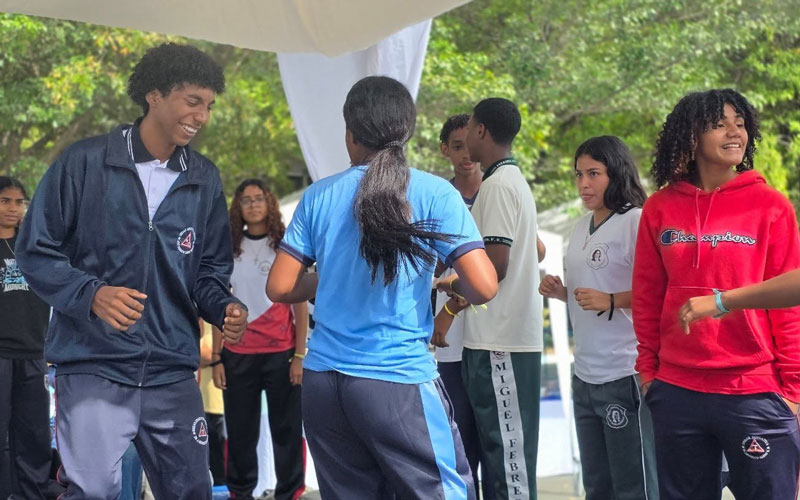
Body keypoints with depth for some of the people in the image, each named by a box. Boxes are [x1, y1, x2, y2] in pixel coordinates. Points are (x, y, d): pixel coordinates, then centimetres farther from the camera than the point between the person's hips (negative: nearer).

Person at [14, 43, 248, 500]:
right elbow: (36, 251, -1)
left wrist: (224, 308, -5)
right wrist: (91, 294, -18)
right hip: (95, 367, -4)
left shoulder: (204, 179, 12)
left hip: (173, 373, 5)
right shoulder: (86, 162, -2)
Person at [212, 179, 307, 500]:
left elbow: (300, 304, 2)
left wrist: (300, 355, -6)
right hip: (238, 355, 2)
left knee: (286, 429, -1)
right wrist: (216, 358, 2)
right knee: (240, 432, 5)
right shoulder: (230, 250, 10)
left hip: (281, 353, -2)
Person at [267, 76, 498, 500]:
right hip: (399, 381, -4)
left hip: (323, 381, 4)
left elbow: (280, 288, 7)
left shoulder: (320, 196, 5)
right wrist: (447, 283, 11)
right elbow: (483, 287, -11)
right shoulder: (434, 194, -4)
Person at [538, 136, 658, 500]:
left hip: (624, 374, -9)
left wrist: (611, 301, -26)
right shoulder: (582, 228, 15)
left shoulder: (636, 221, -11)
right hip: (586, 375, 9)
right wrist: (560, 292, 7)